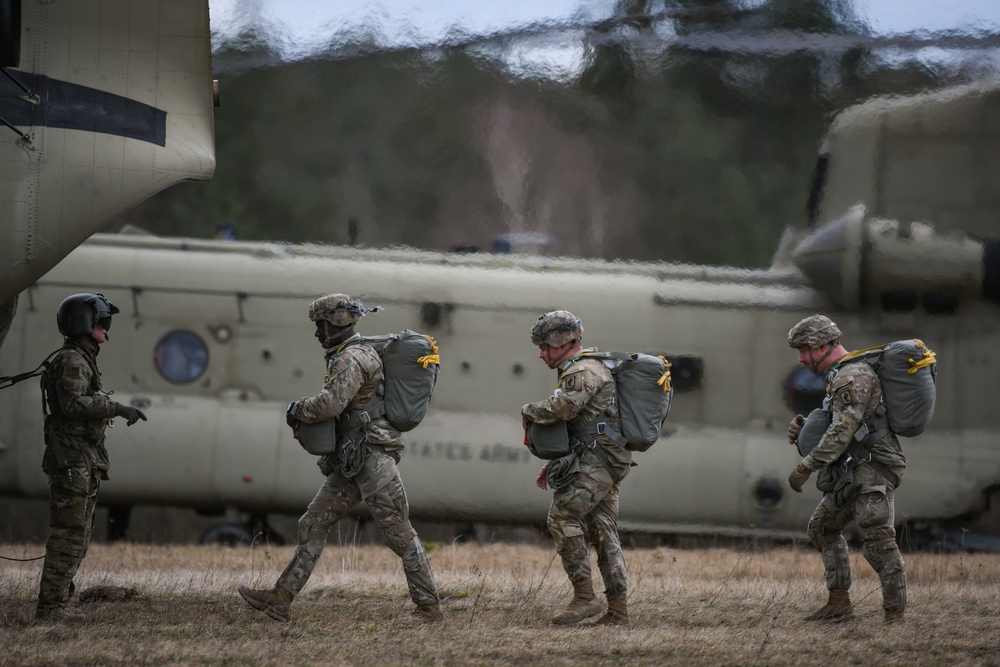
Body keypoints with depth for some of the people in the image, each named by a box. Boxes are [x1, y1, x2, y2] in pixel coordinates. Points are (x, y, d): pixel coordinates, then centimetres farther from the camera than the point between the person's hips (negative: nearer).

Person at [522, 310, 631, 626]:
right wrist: (552, 465, 23)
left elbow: (561, 408, -29)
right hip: (605, 463, 10)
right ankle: (618, 609, 5)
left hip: (598, 460, -10)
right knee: (603, 532, 7)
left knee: (562, 517, -14)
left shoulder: (584, 371, -12)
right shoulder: (577, 371, 23)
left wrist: (528, 411, -10)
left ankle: (584, 597, -14)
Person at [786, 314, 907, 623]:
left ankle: (895, 615, -17)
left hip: (872, 470, -12)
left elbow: (842, 432, -23)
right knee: (823, 526, 21)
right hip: (854, 471, 12)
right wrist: (802, 430, 4)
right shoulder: (839, 377, 19)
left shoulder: (853, 377, -15)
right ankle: (839, 603, 22)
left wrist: (805, 467, -21)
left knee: (878, 542, -15)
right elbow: (836, 429, 22)